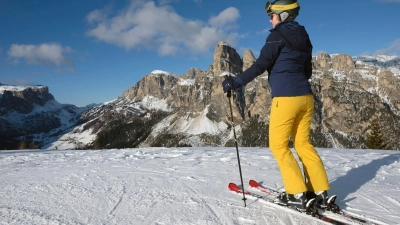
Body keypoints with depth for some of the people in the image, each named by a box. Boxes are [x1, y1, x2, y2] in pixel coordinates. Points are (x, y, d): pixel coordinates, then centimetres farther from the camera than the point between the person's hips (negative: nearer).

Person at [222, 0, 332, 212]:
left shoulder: (278, 35, -6)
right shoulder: (303, 37, 17)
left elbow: (260, 65, -14)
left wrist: (235, 82, -10)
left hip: (286, 97, -8)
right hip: (305, 96, 8)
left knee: (278, 145, 3)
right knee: (303, 143, 14)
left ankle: (297, 194, 3)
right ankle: (320, 192, 15)